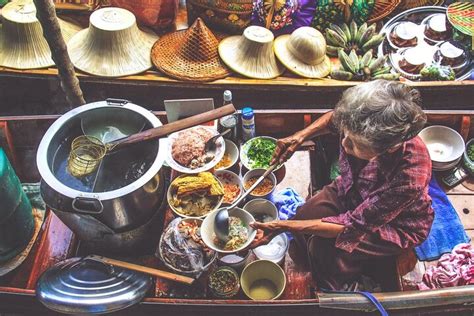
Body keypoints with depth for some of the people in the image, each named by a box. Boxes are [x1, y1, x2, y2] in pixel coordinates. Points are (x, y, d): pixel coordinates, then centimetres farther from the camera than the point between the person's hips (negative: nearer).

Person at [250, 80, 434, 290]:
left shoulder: (409, 177, -44)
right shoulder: (361, 127, -30)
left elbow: (353, 226, -33)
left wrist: (283, 227, -33)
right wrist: (299, 137, -18)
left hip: (396, 223, -5)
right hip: (351, 190, 5)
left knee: (324, 248, -22)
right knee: (303, 216, -11)